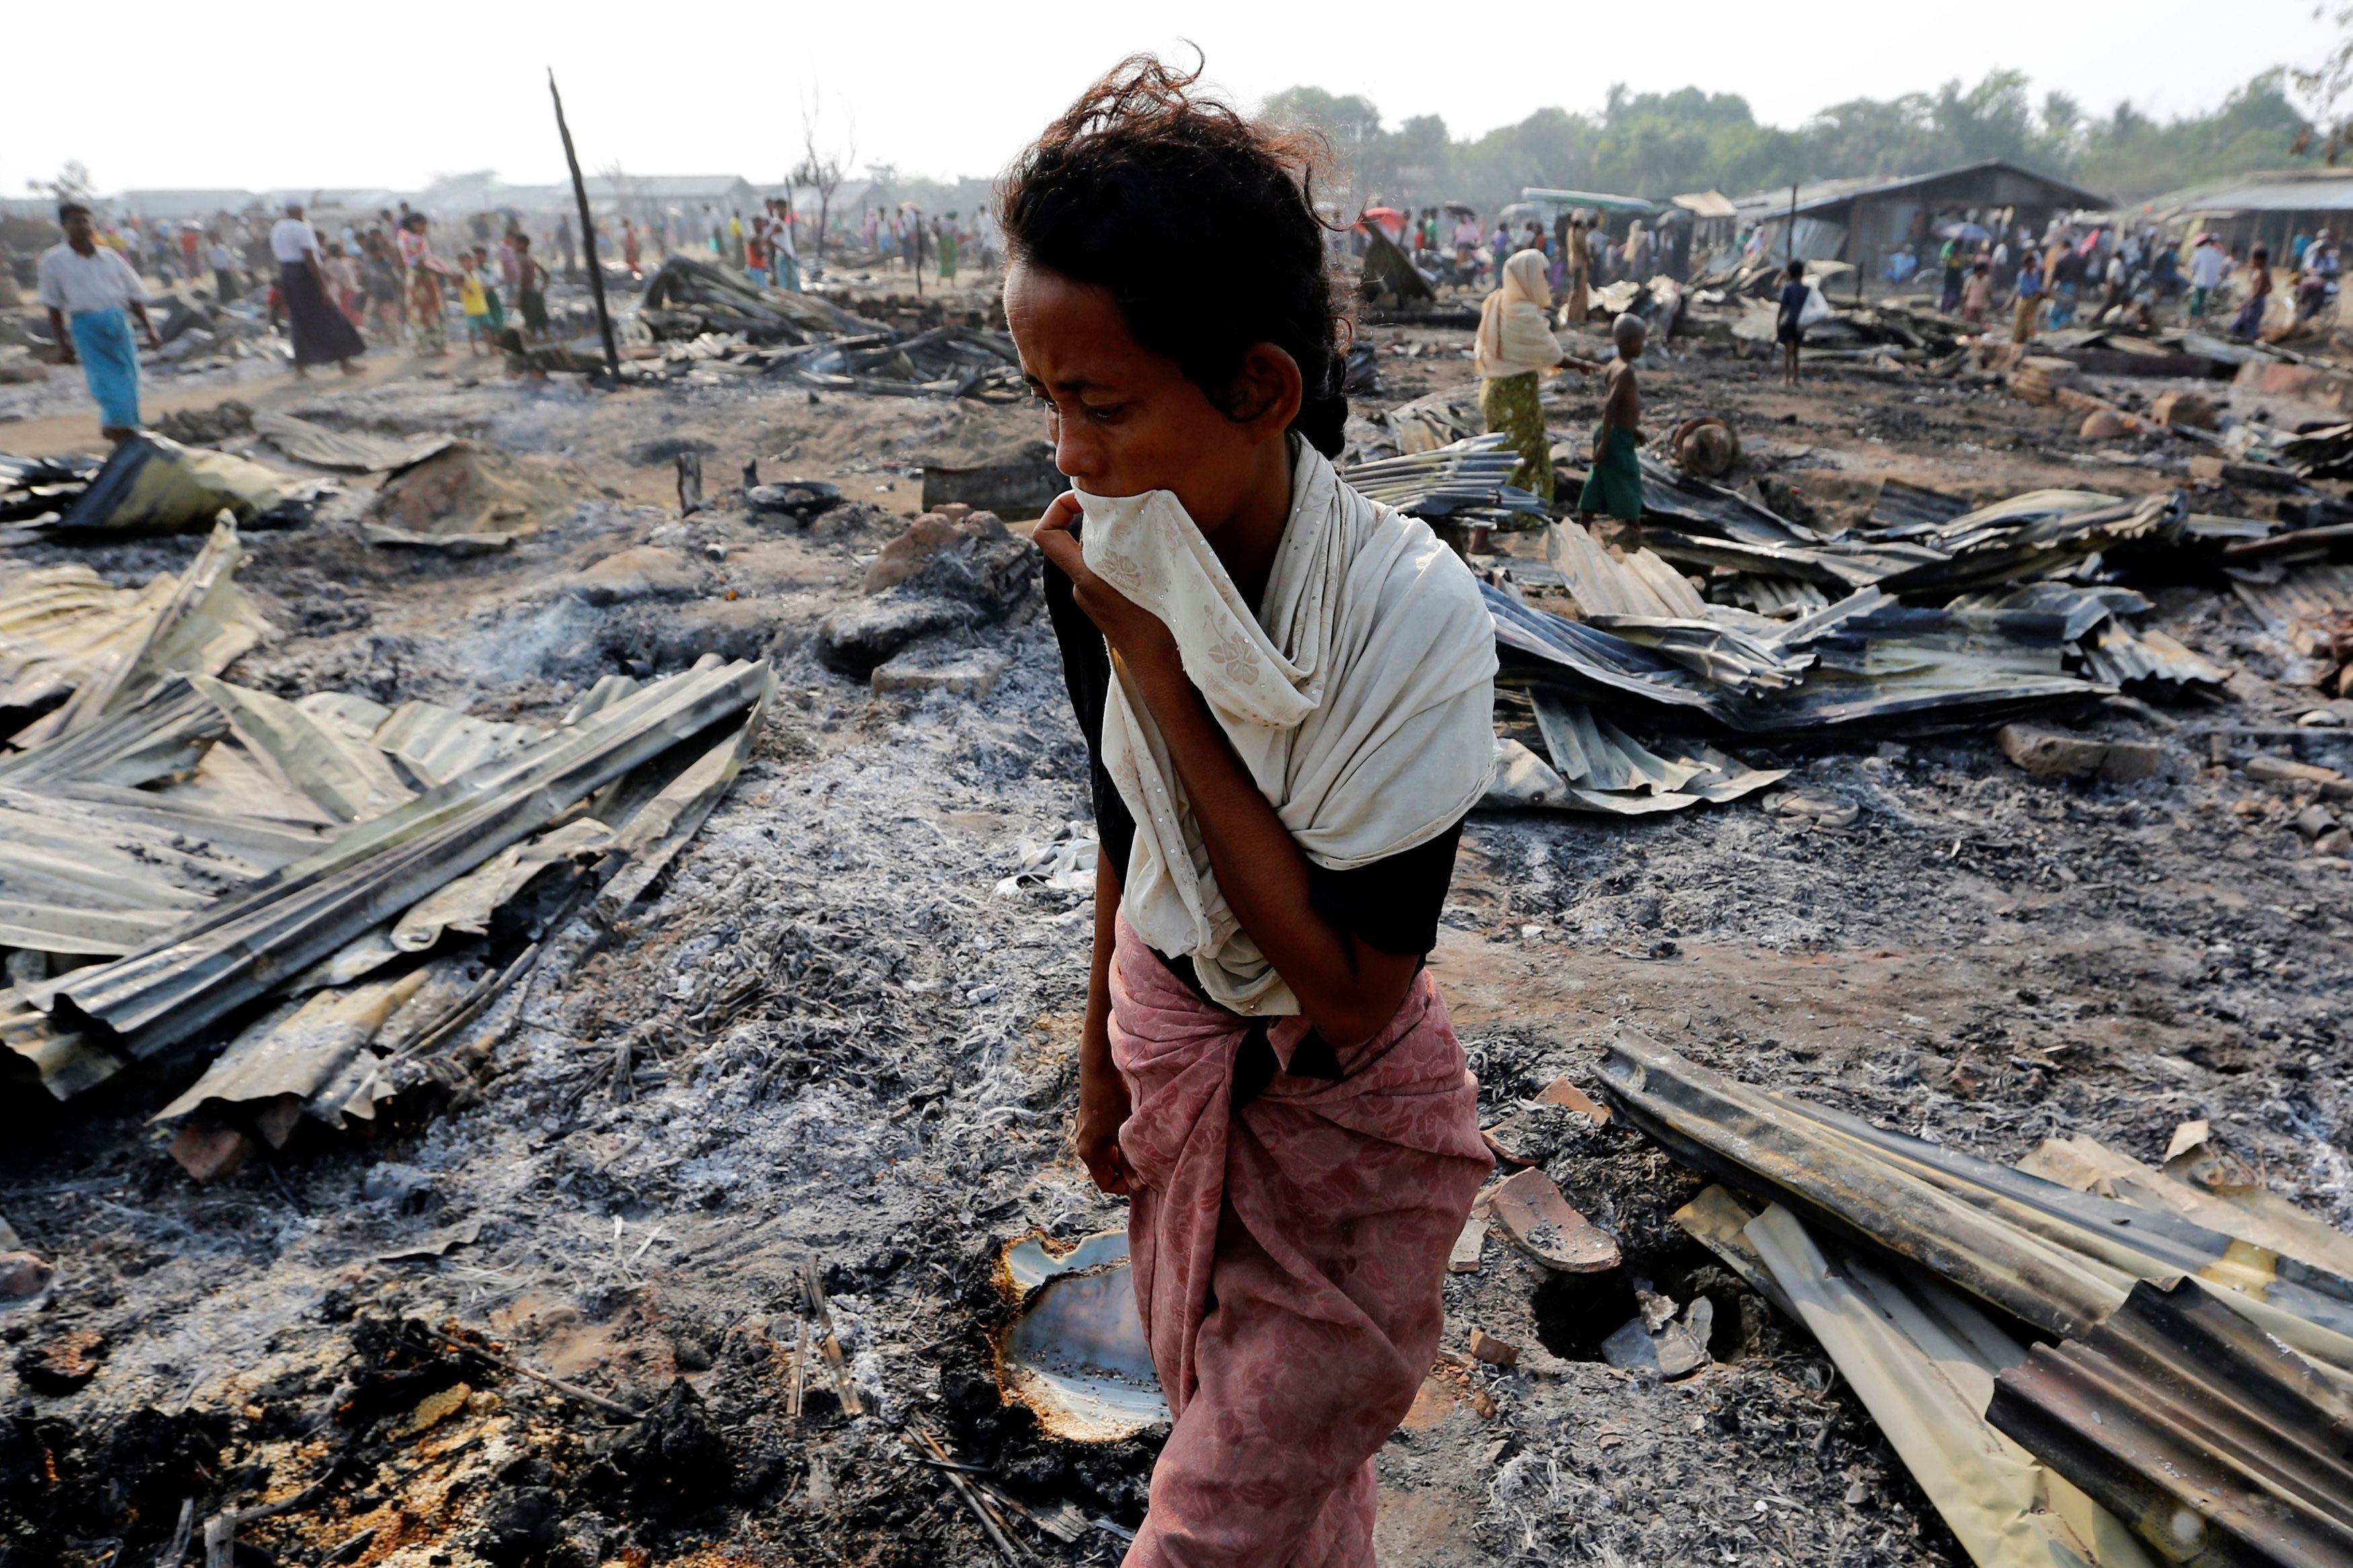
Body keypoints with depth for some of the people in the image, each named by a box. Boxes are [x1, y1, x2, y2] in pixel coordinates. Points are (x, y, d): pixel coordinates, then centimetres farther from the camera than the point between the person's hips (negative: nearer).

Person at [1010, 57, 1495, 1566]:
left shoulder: (1413, 618, -29)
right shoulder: (1107, 579, -14)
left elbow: (1347, 987, -30)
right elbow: (1127, 832, 2)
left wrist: (1159, 673, -32)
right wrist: (1102, 1061, 13)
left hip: (1344, 1115, -4)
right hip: (1174, 1064, 5)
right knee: (1232, 1430, 26)